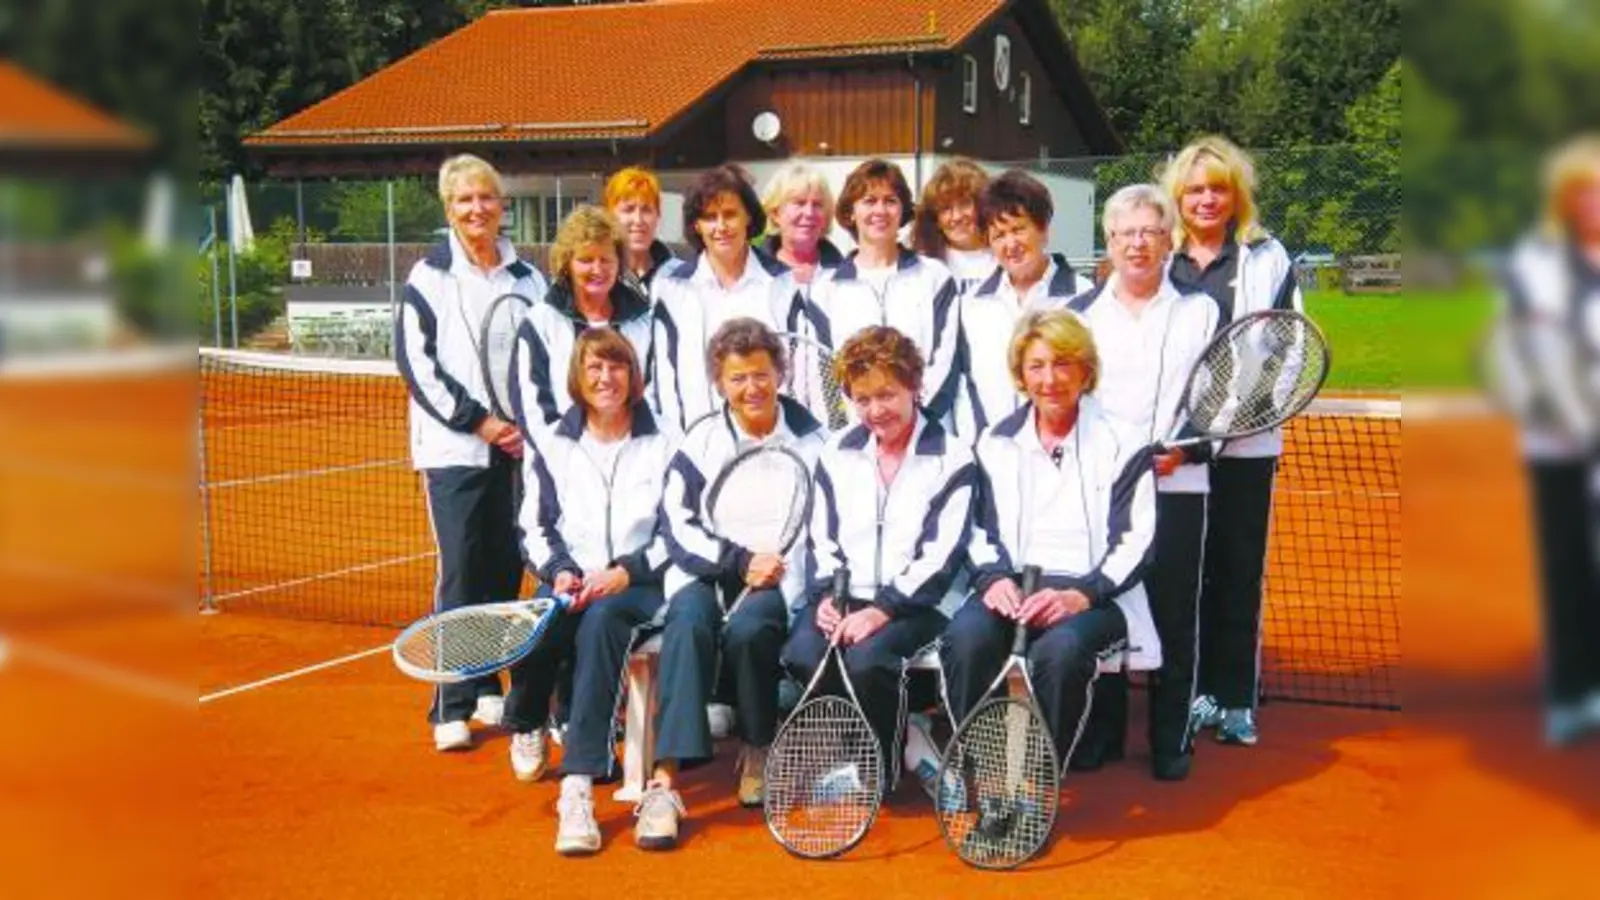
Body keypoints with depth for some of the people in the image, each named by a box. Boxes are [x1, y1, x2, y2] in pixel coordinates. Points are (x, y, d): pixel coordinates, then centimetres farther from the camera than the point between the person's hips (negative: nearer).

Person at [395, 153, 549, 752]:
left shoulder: (527, 278, 12)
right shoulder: (429, 277, 1)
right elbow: (416, 362, -7)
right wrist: (478, 421, -12)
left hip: (517, 447, 4)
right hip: (454, 449, -4)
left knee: (506, 568, 6)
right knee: (461, 572, -8)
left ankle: (488, 690, 19)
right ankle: (451, 708, -2)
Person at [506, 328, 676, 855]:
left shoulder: (662, 446, 10)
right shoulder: (550, 444, 15)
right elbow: (535, 526, 12)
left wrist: (627, 571, -12)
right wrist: (559, 570, -9)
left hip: (639, 588, -2)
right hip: (572, 586, 2)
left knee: (600, 620, -39)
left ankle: (579, 787, -45)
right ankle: (527, 726, 3)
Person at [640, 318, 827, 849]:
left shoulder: (811, 440, 6)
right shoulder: (701, 442, 7)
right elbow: (679, 527, 0)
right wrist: (739, 562, -14)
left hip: (780, 577, -1)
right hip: (707, 572, 1)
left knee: (747, 628, -34)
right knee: (687, 623, -32)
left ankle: (760, 750, -6)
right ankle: (664, 782, -38)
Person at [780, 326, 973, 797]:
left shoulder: (951, 459, -1)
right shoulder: (838, 453, 15)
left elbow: (942, 557, -9)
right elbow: (822, 542, 13)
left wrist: (884, 609, -19)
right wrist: (825, 596, -6)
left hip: (917, 604, -4)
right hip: (846, 598, 4)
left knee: (866, 659, -33)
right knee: (802, 655, -28)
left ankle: (879, 769, -8)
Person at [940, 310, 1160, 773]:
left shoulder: (1122, 445, 7)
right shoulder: (996, 443, 18)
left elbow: (1134, 542, -1)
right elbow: (980, 529, 14)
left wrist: (1083, 594, -17)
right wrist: (994, 577, -9)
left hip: (1094, 595, -3)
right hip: (1012, 587, 3)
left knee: (1060, 648, -37)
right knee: (965, 639, -31)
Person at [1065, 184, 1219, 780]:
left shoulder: (1200, 311, 9)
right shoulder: (1080, 314, 13)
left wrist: (1186, 449, -11)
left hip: (1177, 487, -1)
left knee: (1174, 618, 1)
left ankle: (1172, 742, 11)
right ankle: (1101, 734, 16)